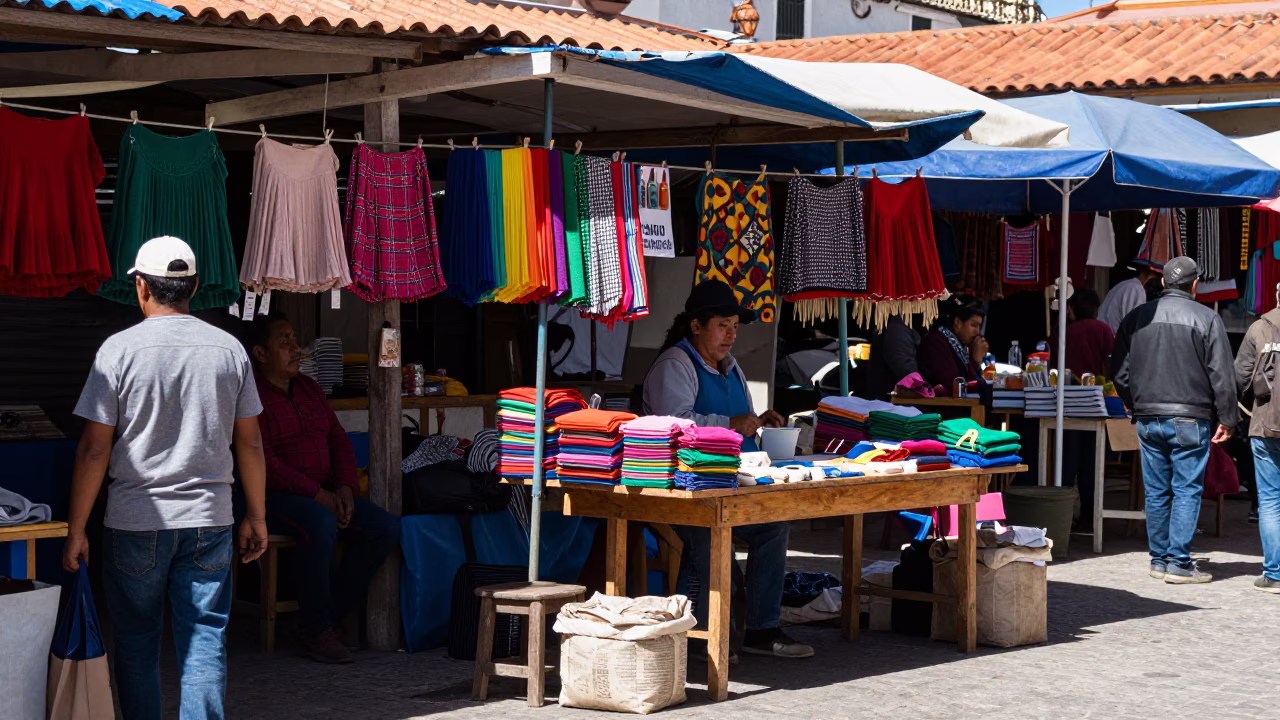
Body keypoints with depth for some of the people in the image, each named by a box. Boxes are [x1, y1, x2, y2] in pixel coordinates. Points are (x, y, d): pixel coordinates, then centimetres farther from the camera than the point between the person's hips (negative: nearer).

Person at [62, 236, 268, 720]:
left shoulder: (121, 349, -7)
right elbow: (249, 443, 7)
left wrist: (76, 530, 0)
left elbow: (94, 450, -7)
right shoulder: (229, 349, 2)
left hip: (135, 522, -2)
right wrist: (256, 517, 17)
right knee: (205, 640, 3)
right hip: (209, 518, 2)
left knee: (136, 643, 11)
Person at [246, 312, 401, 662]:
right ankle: (315, 630, -22)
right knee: (321, 524, -37)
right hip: (274, 497, -8)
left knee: (387, 527, -12)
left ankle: (332, 613, -5)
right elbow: (264, 464, -17)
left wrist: (344, 488, -1)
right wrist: (317, 495, -18)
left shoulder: (309, 388, 18)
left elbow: (339, 440, 17)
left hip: (326, 492, 8)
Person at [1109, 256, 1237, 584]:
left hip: (1148, 419, 4)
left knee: (1156, 492, 11)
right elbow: (1222, 376, -6)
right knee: (1187, 490, -1)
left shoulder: (1137, 317, 6)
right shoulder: (1206, 318, -6)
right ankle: (1179, 563, -5)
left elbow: (1119, 372, 11)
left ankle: (1159, 559, 16)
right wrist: (1227, 420, 0)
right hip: (1190, 420, -4)